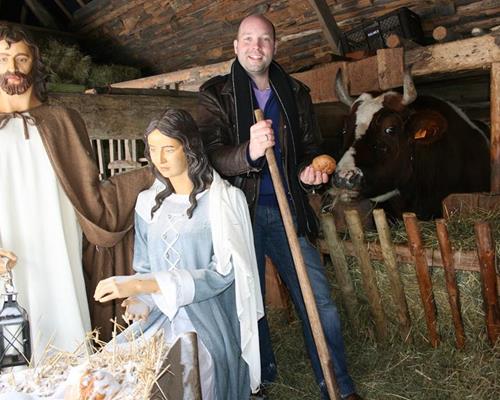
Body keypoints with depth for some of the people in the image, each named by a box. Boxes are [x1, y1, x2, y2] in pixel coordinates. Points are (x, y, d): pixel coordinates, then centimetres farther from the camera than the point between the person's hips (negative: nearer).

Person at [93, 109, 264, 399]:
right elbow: (144, 267, 16)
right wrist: (141, 301, -8)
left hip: (208, 324, -4)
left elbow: (221, 273, -12)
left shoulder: (226, 200, -4)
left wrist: (140, 286, -20)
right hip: (159, 319, 4)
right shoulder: (148, 203, 12)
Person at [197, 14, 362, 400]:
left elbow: (311, 147, 16)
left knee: (320, 302, 3)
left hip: (288, 211, 2)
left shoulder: (296, 93, 9)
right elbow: (212, 156, -12)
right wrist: (248, 152, -33)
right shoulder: (216, 94, 0)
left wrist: (309, 170, -7)